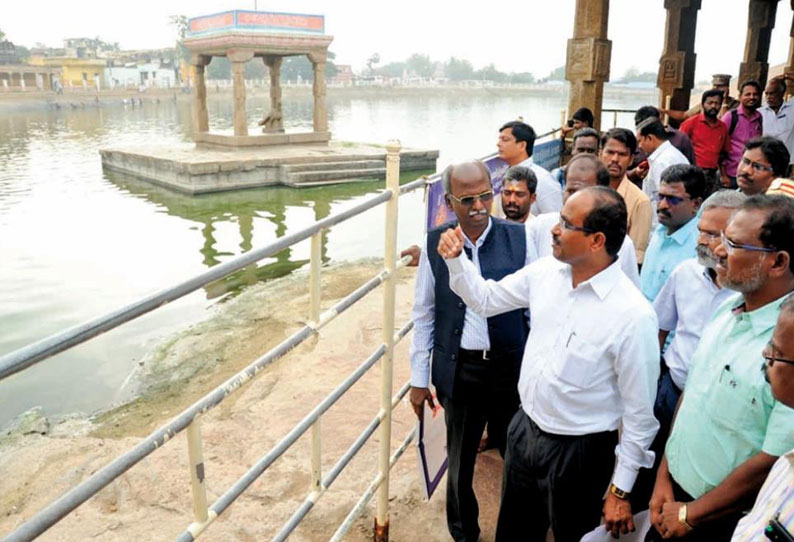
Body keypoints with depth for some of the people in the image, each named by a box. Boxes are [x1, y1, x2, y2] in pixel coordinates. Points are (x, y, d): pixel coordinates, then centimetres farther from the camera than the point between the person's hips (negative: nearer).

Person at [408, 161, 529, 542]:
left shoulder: (519, 238, -8)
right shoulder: (435, 243, -6)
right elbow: (423, 315, 1)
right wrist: (419, 379, 2)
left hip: (511, 367, 0)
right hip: (460, 370, 1)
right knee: (460, 460, 19)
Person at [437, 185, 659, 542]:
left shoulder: (634, 315, -25)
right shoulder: (545, 272, -8)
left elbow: (640, 412, -16)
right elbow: (485, 299, 8)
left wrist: (621, 490, -8)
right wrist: (455, 258, -9)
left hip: (578, 452, -5)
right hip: (524, 430, 6)